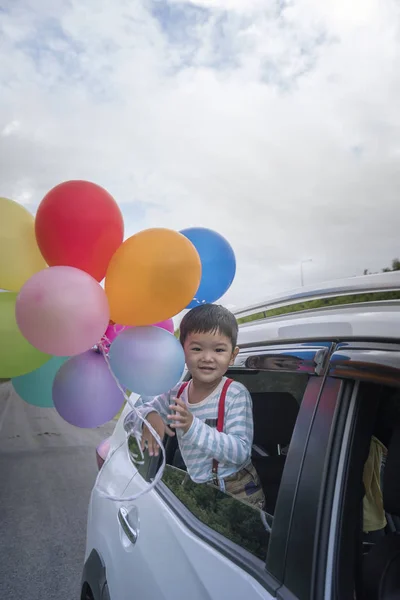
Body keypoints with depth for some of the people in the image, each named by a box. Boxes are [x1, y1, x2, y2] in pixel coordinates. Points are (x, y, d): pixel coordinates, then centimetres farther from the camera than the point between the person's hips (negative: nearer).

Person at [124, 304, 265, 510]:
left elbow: (241, 452, -22)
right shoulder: (176, 394, -1)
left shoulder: (236, 394, -15)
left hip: (238, 492, -5)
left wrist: (193, 426, -35)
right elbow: (129, 418, 2)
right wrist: (149, 416, -21)